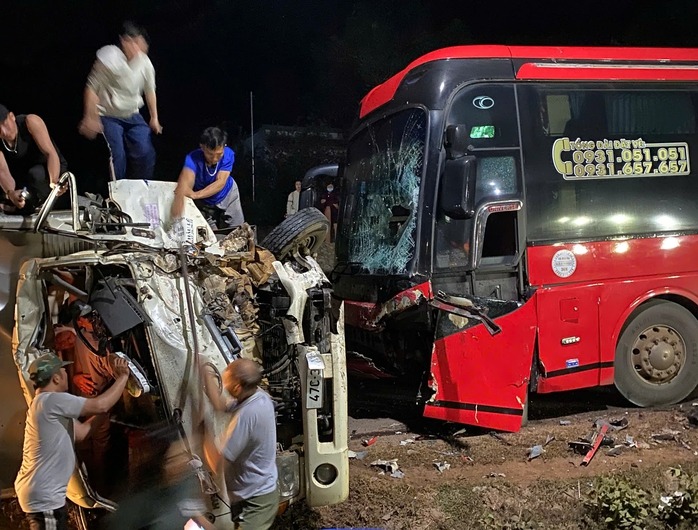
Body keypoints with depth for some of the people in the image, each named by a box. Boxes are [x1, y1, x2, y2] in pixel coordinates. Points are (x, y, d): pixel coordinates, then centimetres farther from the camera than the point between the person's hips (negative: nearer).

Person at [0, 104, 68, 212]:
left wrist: (54, 182, -51)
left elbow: (51, 153, -33)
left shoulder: (30, 122, -25)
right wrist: (10, 193, -53)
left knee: (36, 174, -35)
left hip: (52, 169, -5)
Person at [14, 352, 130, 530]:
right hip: (44, 496, -11)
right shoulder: (51, 400, -18)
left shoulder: (45, 405, 14)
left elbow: (81, 432, 15)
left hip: (40, 492, 11)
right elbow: (100, 405, -18)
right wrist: (123, 377, -4)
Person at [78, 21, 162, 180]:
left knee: (146, 154, -7)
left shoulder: (145, 63, -4)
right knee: (117, 156, -16)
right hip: (109, 117, -5)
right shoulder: (109, 57, -20)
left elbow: (150, 91, 11)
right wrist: (90, 118, -18)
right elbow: (92, 88, -16)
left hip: (133, 116, 5)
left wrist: (154, 118, 14)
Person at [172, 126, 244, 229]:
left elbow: (220, 183, -40)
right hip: (203, 201, -1)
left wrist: (195, 194, -56)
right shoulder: (193, 158, -38)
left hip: (227, 194, 1)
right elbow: (185, 181, -58)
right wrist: (179, 198, -82)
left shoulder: (228, 154, -32)